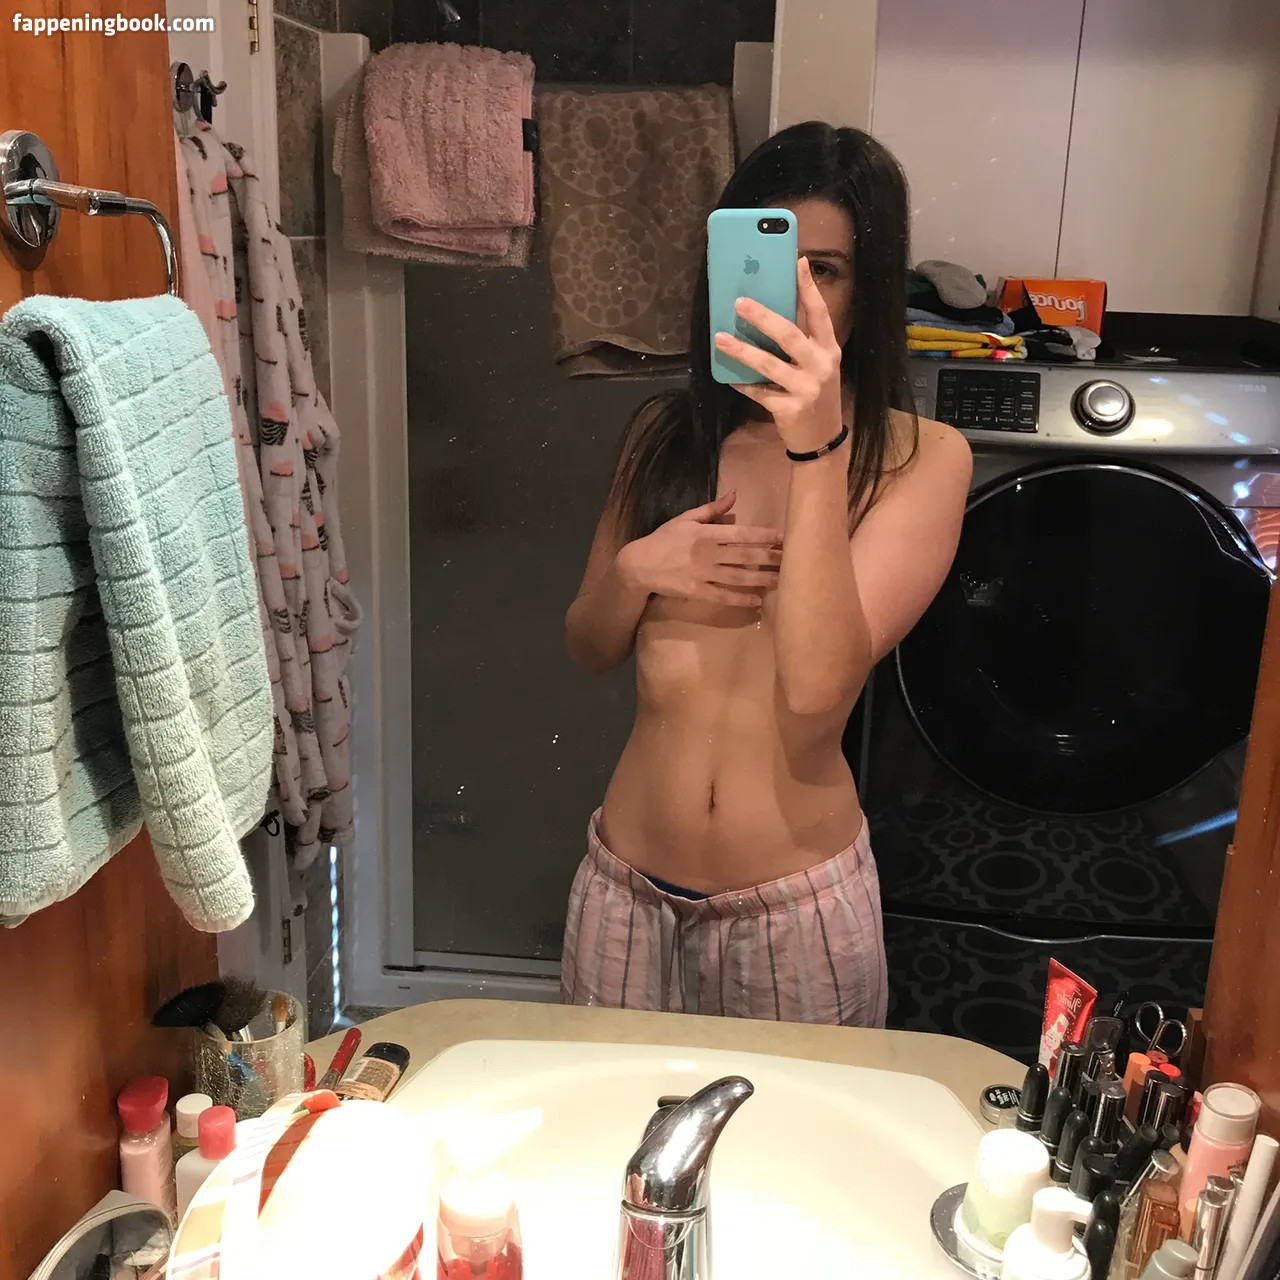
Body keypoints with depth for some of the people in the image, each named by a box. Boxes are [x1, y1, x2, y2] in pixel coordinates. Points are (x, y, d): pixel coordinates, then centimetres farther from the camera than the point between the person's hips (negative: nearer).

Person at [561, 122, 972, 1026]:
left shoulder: (921, 459, -10)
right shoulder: (667, 434, 1)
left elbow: (817, 688, -24)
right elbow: (590, 649, 9)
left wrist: (816, 447, -32)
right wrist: (636, 570, -12)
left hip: (799, 903, -3)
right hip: (629, 882, 4)